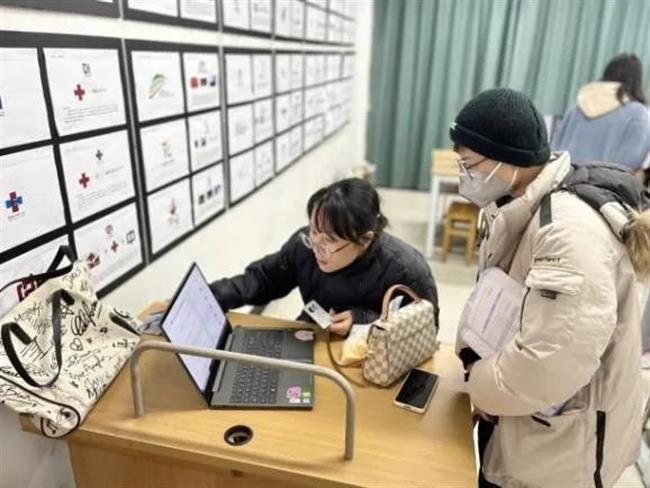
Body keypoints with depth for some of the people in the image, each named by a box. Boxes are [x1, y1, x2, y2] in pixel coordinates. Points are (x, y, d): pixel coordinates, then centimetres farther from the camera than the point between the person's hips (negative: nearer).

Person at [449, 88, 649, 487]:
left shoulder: (570, 232, -32)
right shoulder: (516, 205, 0)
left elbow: (549, 368, -35)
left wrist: (481, 383, -17)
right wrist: (473, 357, -6)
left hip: (562, 442, -7)